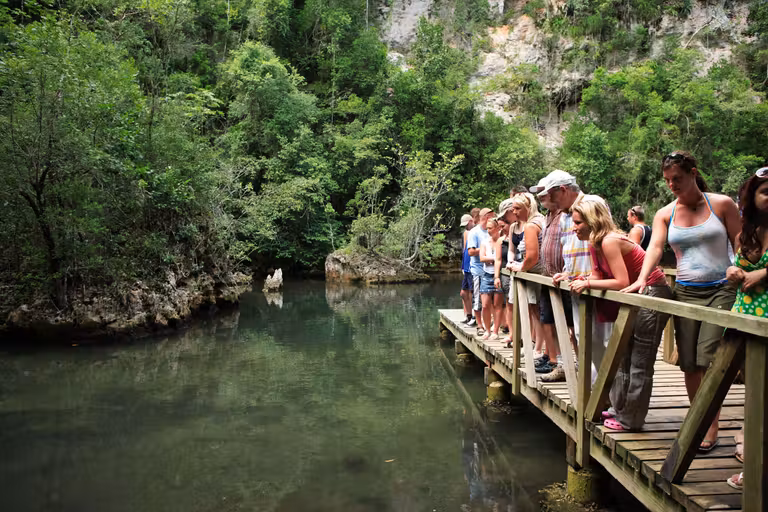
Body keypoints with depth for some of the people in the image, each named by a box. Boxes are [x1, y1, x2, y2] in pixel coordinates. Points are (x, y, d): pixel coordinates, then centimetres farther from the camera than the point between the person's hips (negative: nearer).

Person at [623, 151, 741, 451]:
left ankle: (711, 428, -1)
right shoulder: (665, 215, 7)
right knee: (688, 363, 4)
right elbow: (655, 247, -7)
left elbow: (740, 245, 2)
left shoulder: (722, 204, 1)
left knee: (709, 359, -11)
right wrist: (642, 279, -24)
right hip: (685, 292, 3)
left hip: (721, 290, -3)